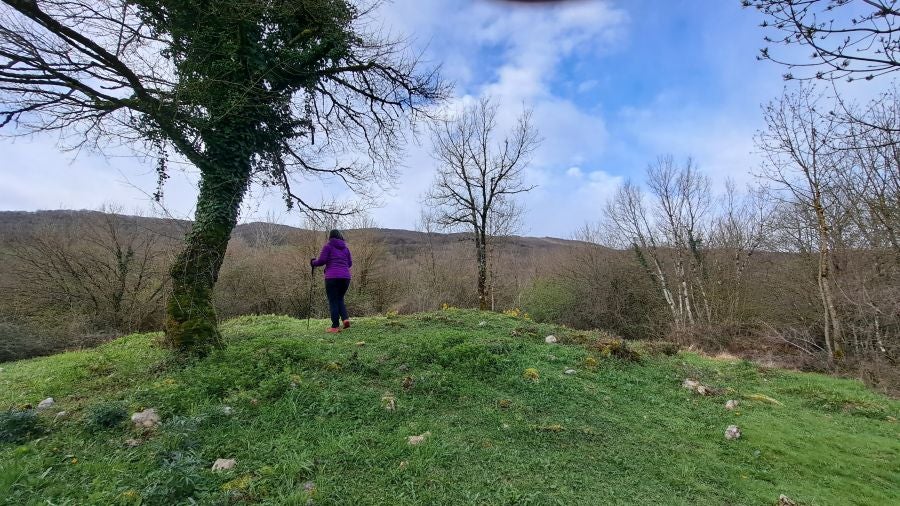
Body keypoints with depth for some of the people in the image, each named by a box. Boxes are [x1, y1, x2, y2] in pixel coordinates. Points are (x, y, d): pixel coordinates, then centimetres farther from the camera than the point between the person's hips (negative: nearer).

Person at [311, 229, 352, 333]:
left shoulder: (328, 246, 2)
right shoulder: (345, 248, 16)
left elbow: (321, 261, -4)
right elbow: (350, 263, 15)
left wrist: (313, 262, 16)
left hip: (332, 277, -5)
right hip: (345, 277, 5)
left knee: (333, 301, 1)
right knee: (340, 299, 18)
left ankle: (335, 326, 0)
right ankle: (346, 318, -2)